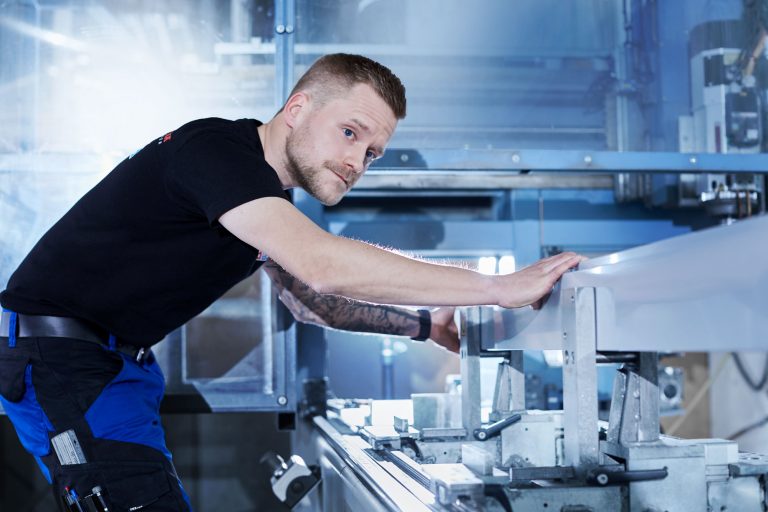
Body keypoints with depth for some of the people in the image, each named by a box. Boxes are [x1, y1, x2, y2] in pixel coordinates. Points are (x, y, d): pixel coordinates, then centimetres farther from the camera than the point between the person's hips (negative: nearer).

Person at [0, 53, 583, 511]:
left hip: (120, 360, 10)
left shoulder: (267, 194, 8)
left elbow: (311, 300, 22)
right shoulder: (216, 149, -22)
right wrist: (500, 287, -33)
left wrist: (424, 323, 11)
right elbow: (320, 264, -36)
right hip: (56, 349, -10)